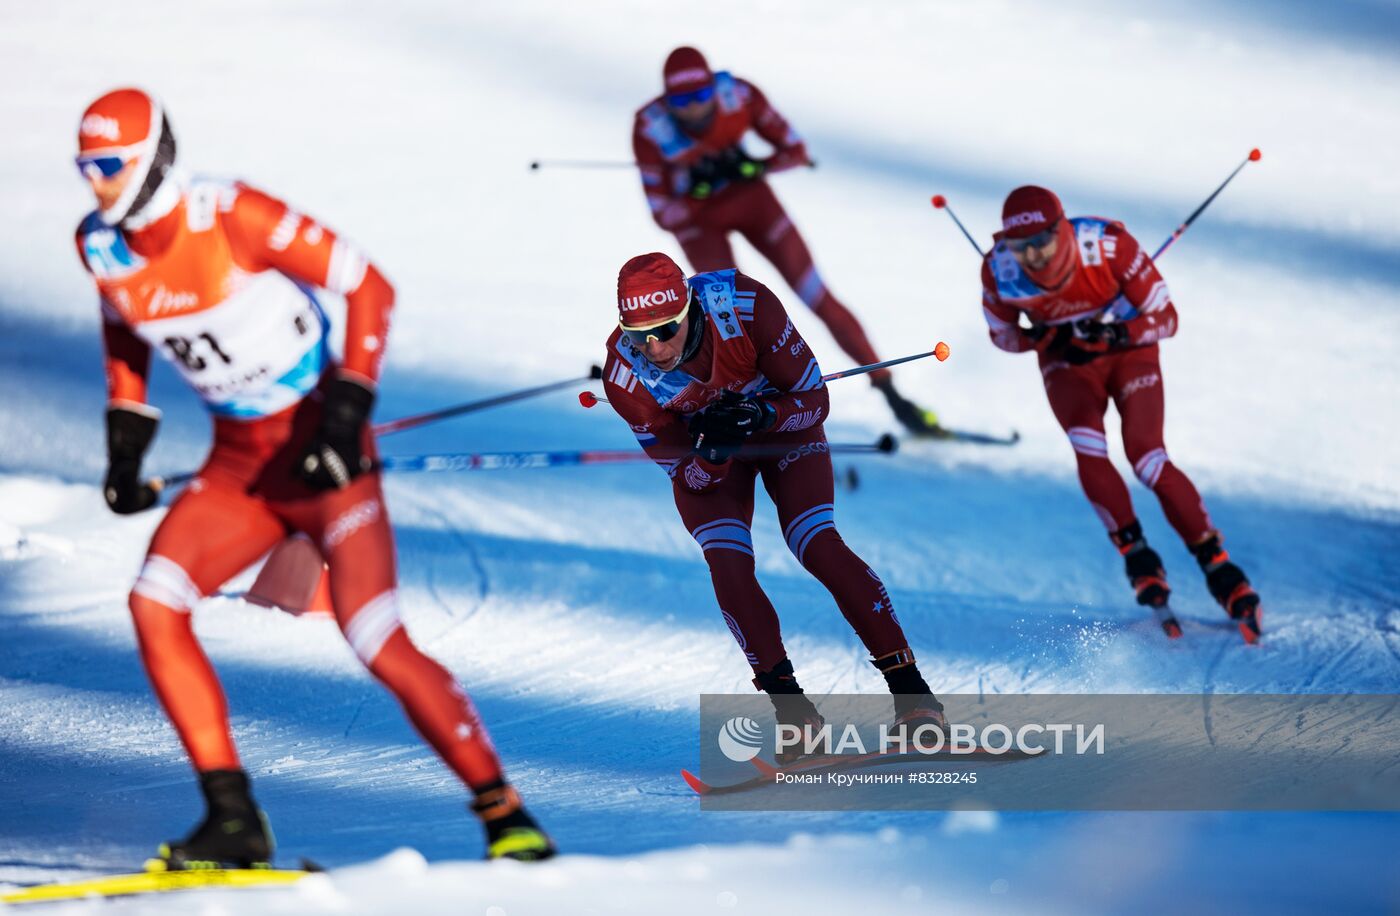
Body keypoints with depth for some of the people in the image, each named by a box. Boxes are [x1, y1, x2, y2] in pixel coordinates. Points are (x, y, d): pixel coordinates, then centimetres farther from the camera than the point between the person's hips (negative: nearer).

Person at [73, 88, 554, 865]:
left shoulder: (232, 217, -21)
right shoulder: (100, 246, -2)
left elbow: (369, 286, -16)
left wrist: (347, 414, -22)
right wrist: (125, 444, 9)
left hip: (321, 447, -6)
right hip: (239, 463, 6)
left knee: (377, 641, -16)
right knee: (154, 603, -14)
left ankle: (505, 814, -2)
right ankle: (235, 820, -9)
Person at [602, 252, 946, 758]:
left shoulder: (746, 306, -35)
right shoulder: (625, 376, -29)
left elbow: (814, 400, -22)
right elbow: (686, 477, -19)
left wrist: (761, 416, -41)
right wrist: (710, 452, -41)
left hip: (783, 421, -1)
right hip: (699, 451, 1)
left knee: (818, 547, -19)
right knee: (728, 566, -20)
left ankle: (910, 688, -13)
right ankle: (788, 701, -6)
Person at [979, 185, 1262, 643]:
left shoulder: (1109, 245, -31)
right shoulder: (999, 271, -24)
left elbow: (1166, 318, -20)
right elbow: (1002, 333, -3)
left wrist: (1116, 334, -37)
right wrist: (1041, 337, -24)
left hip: (1130, 350, -2)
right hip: (1068, 362, 2)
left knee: (1146, 457, -19)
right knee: (1088, 451, -25)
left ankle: (1217, 565, -7)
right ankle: (1136, 554, -8)